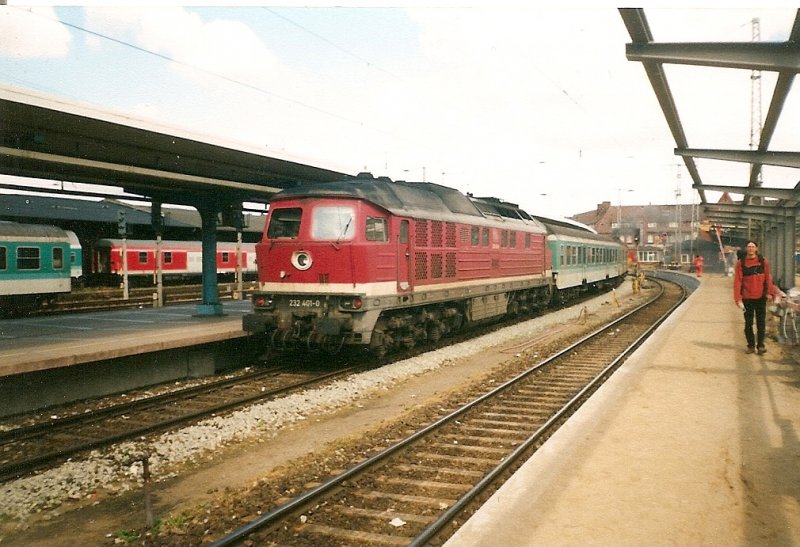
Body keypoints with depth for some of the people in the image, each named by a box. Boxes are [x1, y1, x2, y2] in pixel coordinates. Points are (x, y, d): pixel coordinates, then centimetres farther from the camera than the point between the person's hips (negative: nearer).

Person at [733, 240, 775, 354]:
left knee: (761, 322, 5)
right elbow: (737, 281, -5)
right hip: (747, 298, 0)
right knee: (748, 323, 6)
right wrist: (738, 299, -11)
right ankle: (751, 345, 17)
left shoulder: (763, 261, 1)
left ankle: (760, 345, 15)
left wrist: (770, 292, -9)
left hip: (761, 297, 0)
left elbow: (768, 278, 1)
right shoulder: (741, 263, -2)